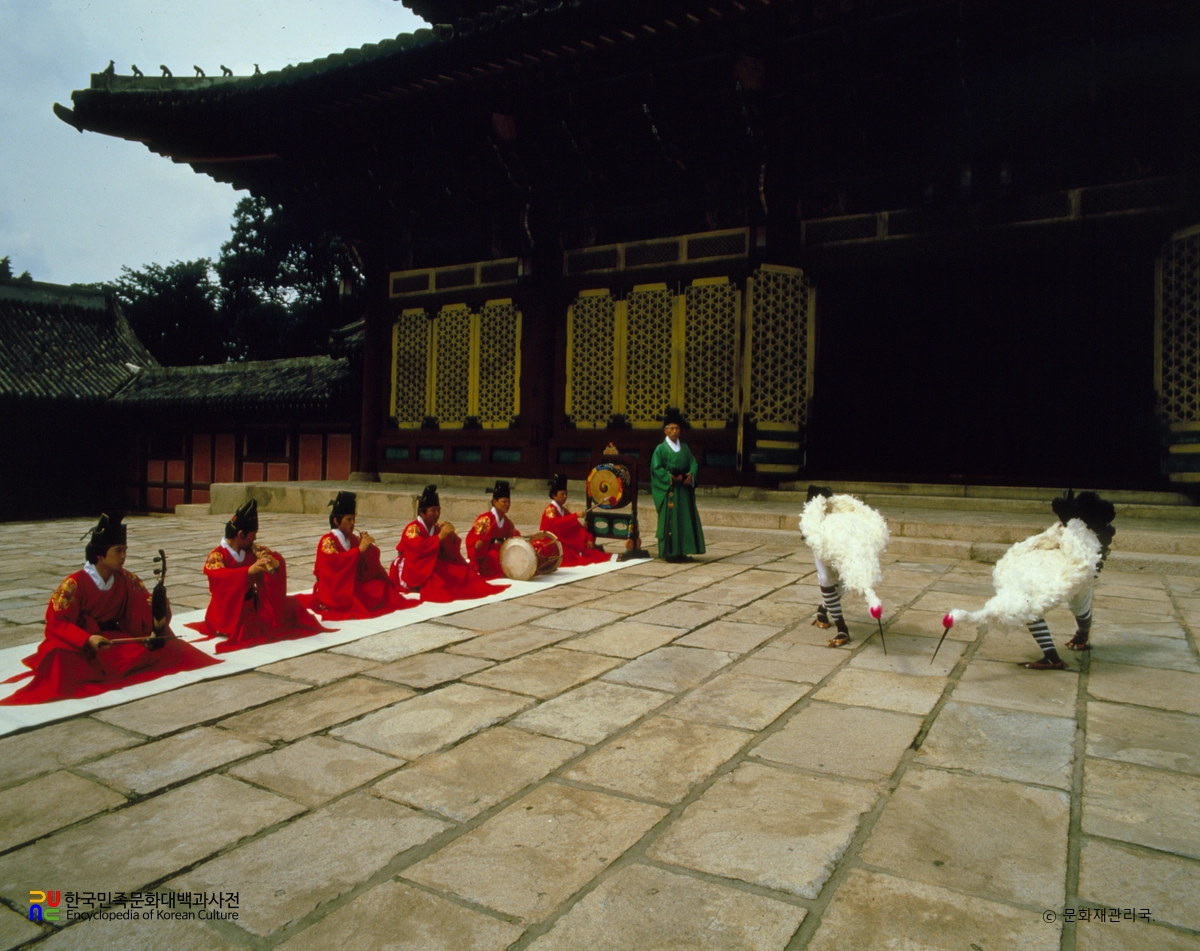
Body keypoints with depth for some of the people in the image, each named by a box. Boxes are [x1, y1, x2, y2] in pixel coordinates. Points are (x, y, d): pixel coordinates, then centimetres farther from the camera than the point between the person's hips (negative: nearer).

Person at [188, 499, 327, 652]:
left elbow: (276, 558, 2)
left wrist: (275, 563, -24)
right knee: (248, 628, -33)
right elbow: (217, 576, -34)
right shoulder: (217, 556, -16)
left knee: (292, 604, -1)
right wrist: (249, 571, -46)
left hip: (254, 604, 6)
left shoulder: (252, 550, 2)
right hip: (228, 612, -6)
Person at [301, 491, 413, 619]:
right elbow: (334, 562, -27)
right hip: (334, 591, -7)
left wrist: (368, 547, -11)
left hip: (355, 585, 7)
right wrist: (360, 549, -26)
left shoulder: (353, 539, 8)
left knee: (382, 589, -9)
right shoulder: (327, 540, -9)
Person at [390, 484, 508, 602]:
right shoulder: (412, 528, -14)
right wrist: (440, 536, -35)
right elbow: (418, 548, -35)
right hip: (411, 570, -7)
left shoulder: (437, 527, 5)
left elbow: (452, 552, 2)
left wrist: (450, 536, -17)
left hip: (433, 566, 7)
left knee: (460, 571, -9)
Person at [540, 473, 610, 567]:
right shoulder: (550, 510, -10)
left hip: (567, 543, 8)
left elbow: (577, 527, 9)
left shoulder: (565, 510, 15)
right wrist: (575, 516, -32)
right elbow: (557, 523, -31)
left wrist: (588, 539, -7)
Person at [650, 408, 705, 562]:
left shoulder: (685, 448, 13)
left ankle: (682, 551, 11)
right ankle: (670, 552, -1)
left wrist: (691, 475, -14)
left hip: (684, 490, 5)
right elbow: (656, 469, -9)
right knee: (669, 520, -5)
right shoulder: (660, 449, -1)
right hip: (668, 490, -5)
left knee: (685, 519, 5)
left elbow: (693, 464, 7)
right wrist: (672, 477, -20)